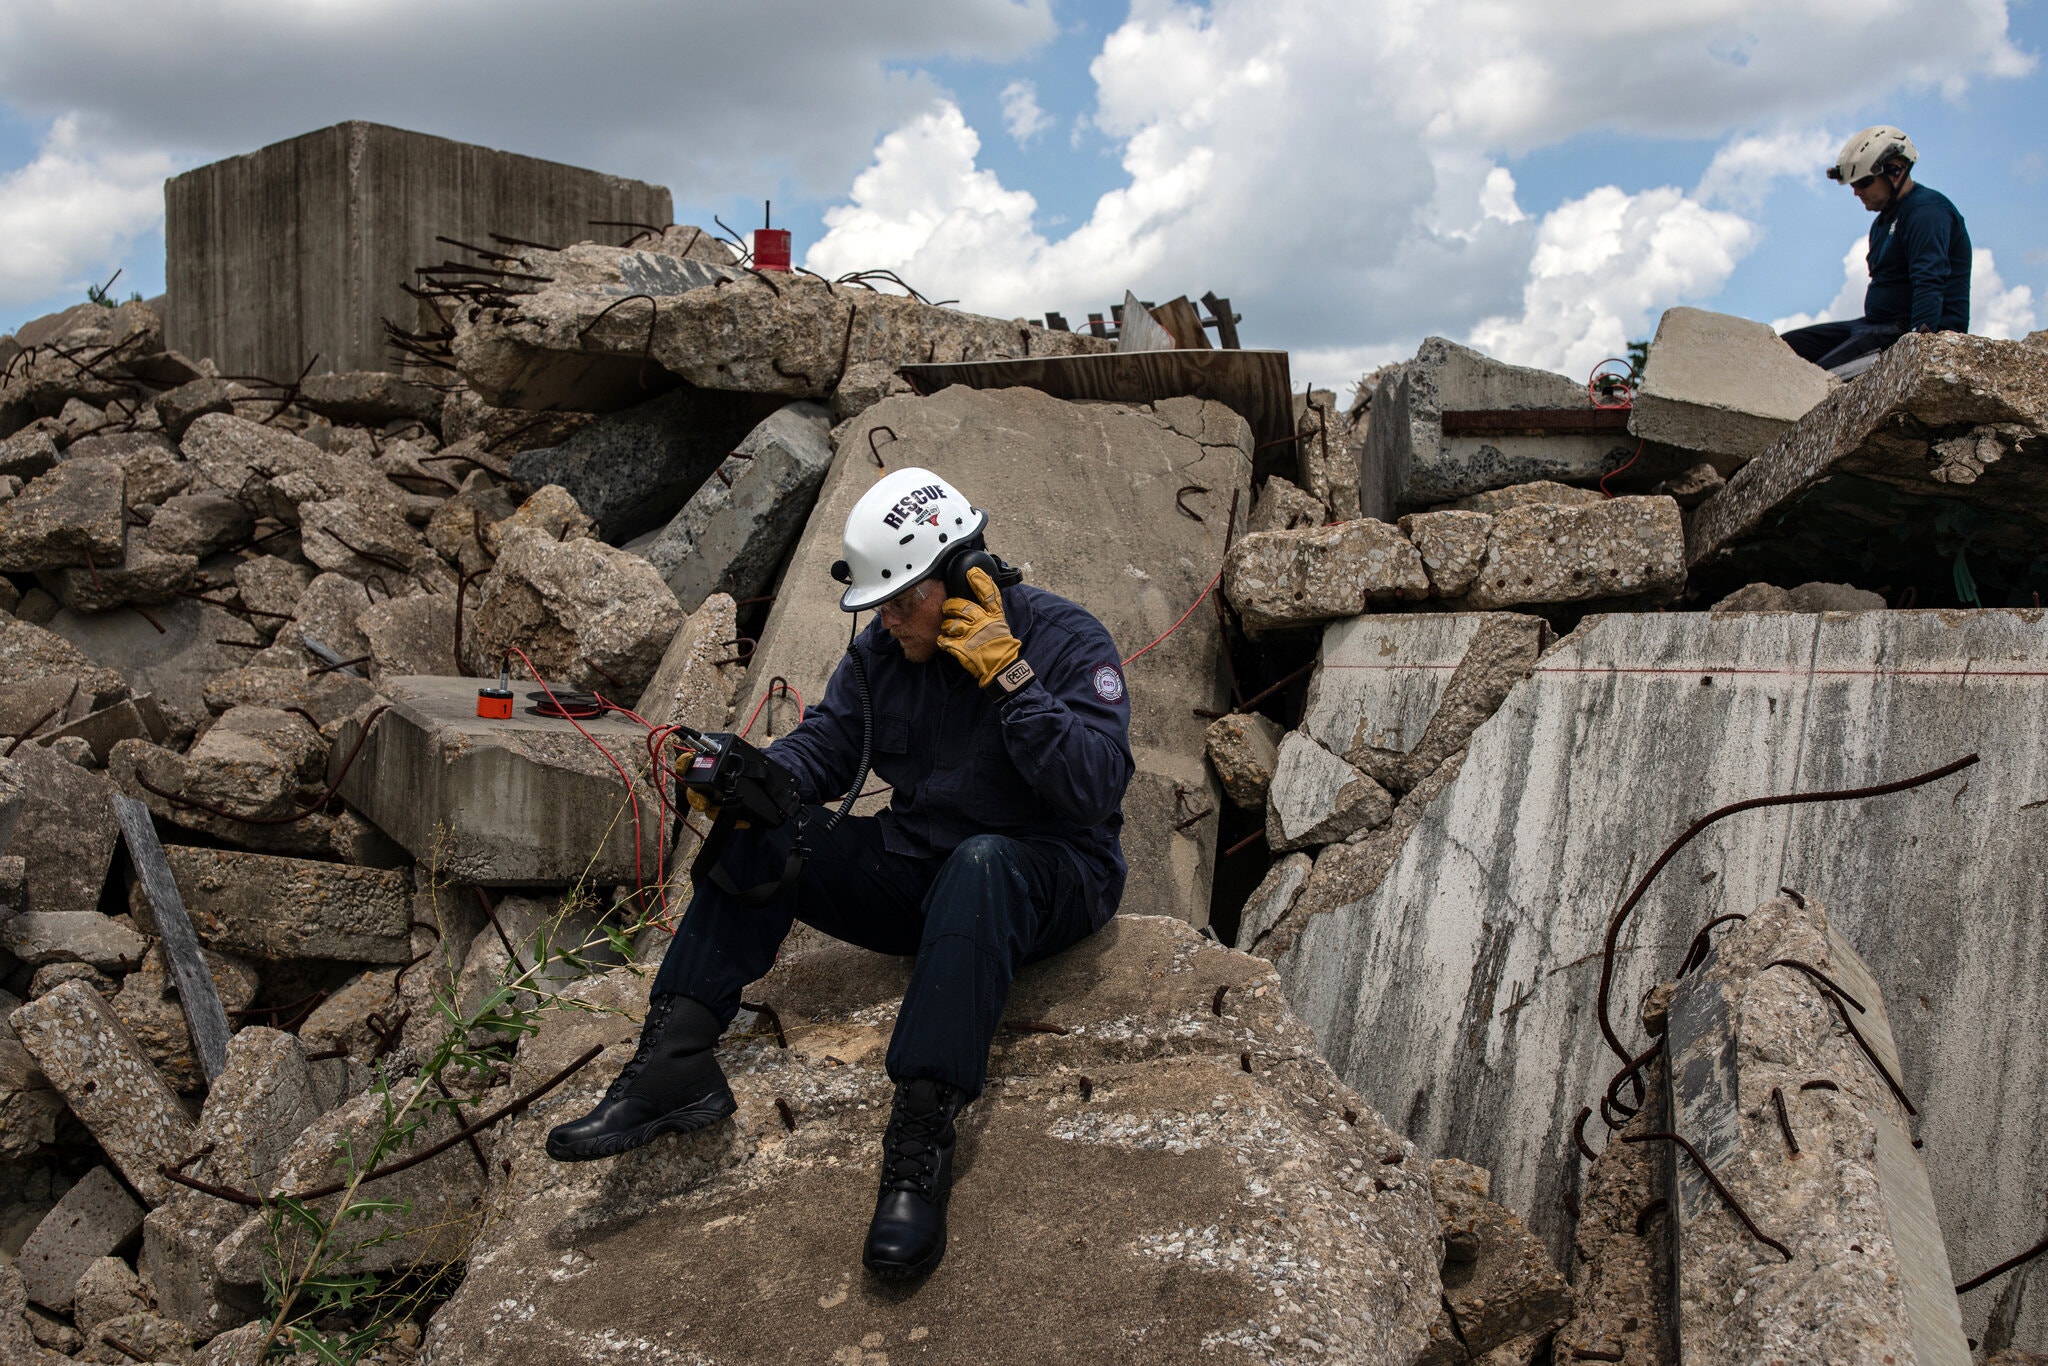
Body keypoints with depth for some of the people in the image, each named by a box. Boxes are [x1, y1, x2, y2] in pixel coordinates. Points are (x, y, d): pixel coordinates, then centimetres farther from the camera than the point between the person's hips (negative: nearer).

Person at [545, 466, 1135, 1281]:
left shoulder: (1067, 640, -15)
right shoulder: (883, 650, 2)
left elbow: (1095, 787, -27)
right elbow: (823, 744, 2)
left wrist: (1007, 674, -30)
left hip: (1049, 881, -6)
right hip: (919, 870, 6)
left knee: (982, 864, -41)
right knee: (759, 832, -12)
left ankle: (919, 1141, -45)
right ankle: (675, 1066, -22)